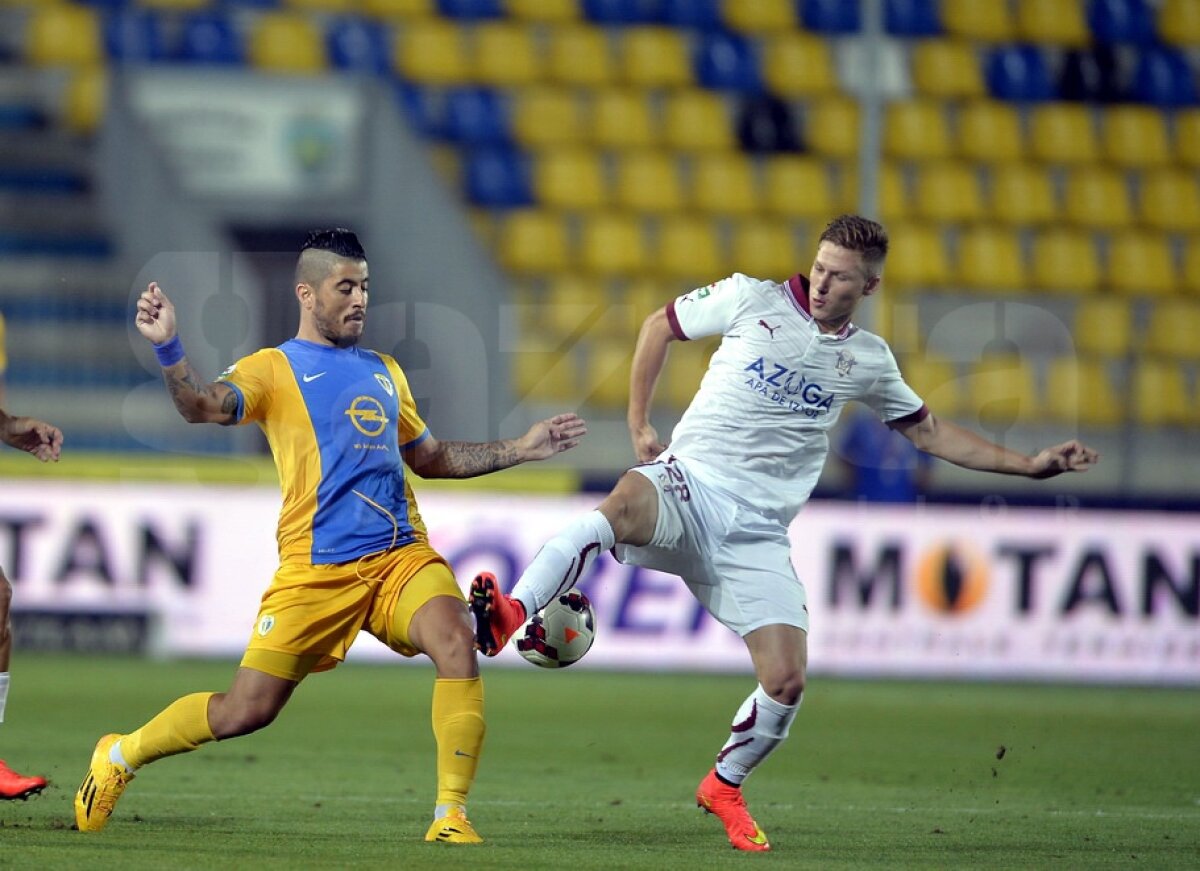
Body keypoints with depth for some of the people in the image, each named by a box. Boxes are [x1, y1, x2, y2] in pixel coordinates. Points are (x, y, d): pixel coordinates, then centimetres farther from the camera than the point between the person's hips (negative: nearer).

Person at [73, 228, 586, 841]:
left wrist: (519, 450, 25)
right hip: (315, 570, -4)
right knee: (245, 712, -2)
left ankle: (451, 815, -19)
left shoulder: (384, 373, 21)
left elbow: (430, 457, 33)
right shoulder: (273, 369, 4)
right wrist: (167, 348, -34)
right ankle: (120, 756, 24)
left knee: (457, 646, -26)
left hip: (402, 555, 4)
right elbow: (205, 406, -16)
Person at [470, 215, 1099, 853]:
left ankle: (724, 785, 20)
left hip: (757, 532, 3)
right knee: (622, 506, -41)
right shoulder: (751, 299, 1)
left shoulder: (868, 360, 10)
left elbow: (929, 433, 24)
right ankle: (508, 615, -42)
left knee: (787, 683, -8)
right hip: (687, 483, -3)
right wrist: (638, 423, 9)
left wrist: (1028, 465, 19)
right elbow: (661, 324, 14)